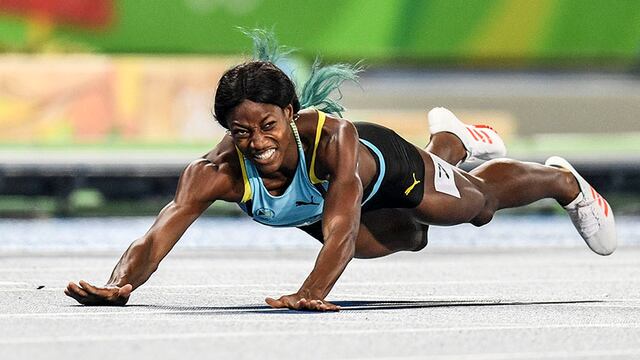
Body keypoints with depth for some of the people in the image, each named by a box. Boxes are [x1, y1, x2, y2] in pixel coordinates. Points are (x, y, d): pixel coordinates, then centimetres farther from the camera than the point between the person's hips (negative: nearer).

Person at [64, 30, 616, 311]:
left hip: (382, 163, -4)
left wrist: (313, 292, -80)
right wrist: (120, 284, -73)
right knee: (408, 239, 36)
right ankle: (451, 142, 66)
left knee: (482, 201, 25)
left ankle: (562, 180, 58)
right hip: (306, 205, 4)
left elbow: (342, 227, -61)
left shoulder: (334, 137, -50)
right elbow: (157, 236, -52)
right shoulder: (216, 173, -45)